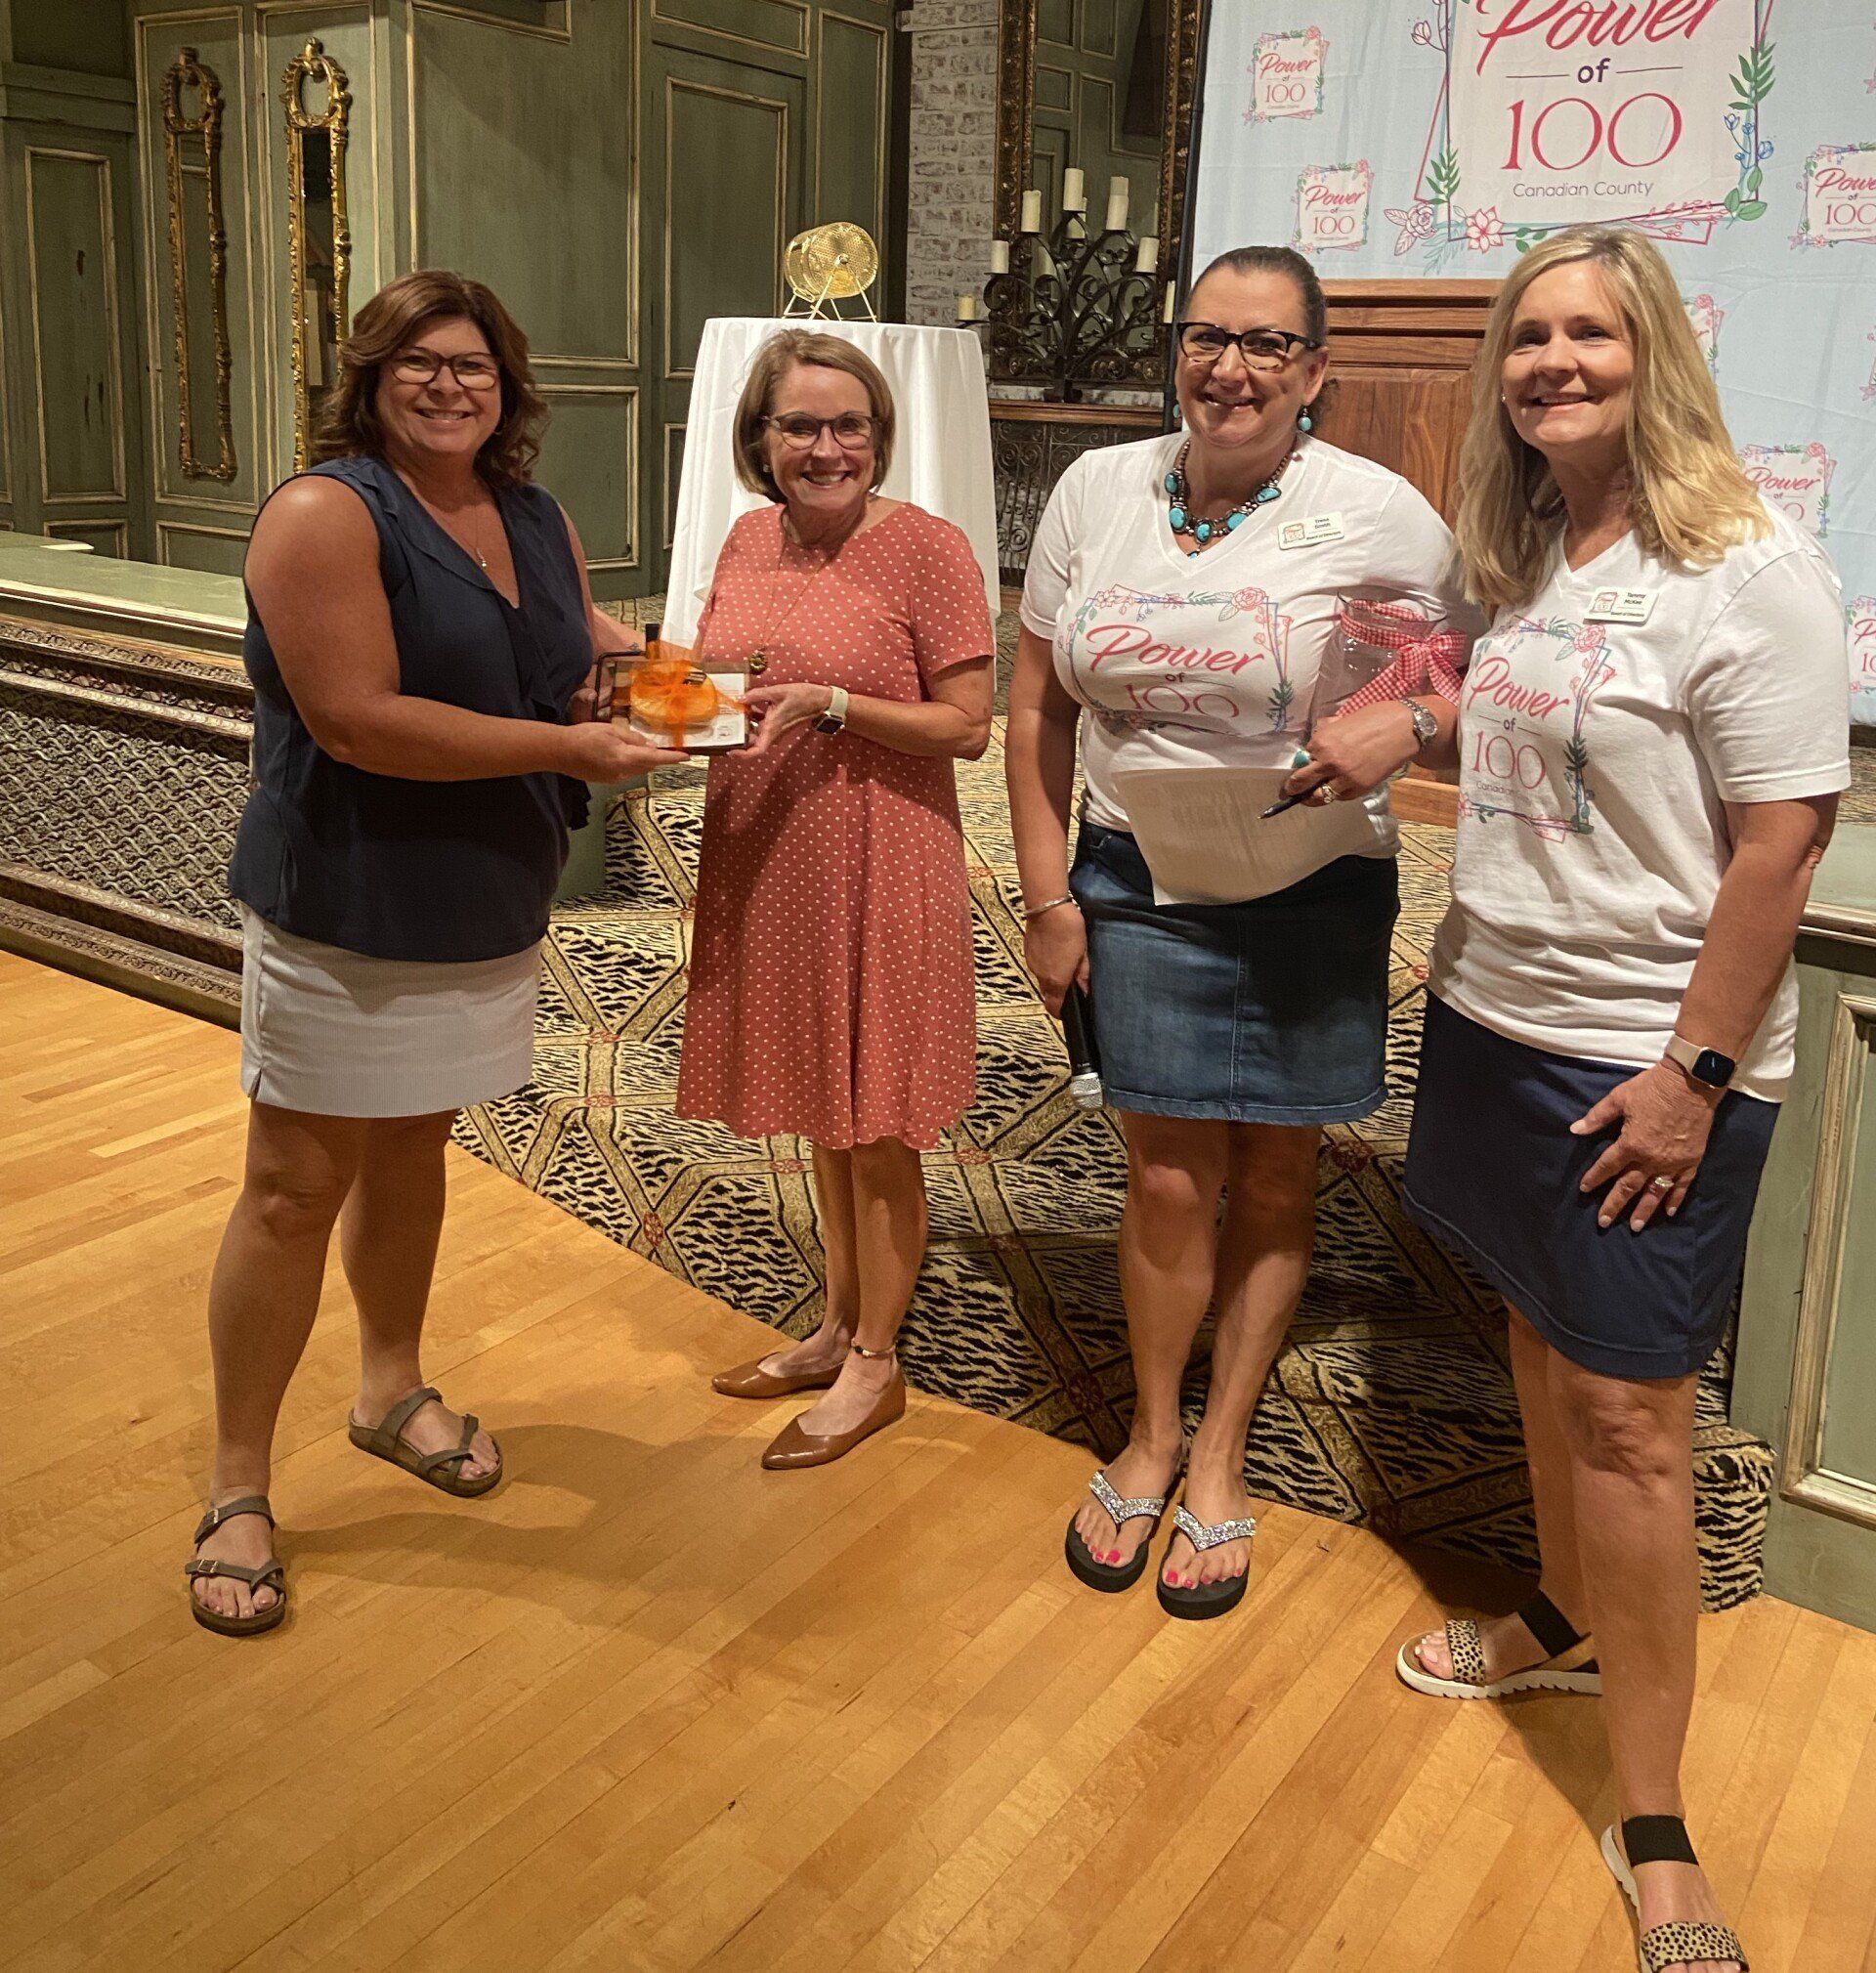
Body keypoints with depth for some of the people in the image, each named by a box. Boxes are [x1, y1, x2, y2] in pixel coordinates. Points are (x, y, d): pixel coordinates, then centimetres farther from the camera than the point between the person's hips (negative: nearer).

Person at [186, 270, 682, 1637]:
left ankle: (393, 1391, 40)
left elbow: (581, 641, 24)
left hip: (490, 909, 7)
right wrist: (566, 745, -23)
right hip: (346, 910, -7)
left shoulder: (539, 521, 8)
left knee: (413, 1147, 20)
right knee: (298, 1185, 0)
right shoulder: (327, 514, -15)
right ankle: (238, 1487, 13)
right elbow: (355, 719, -25)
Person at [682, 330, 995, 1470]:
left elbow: (968, 728, -12)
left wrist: (832, 705, -23)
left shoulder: (928, 548, -11)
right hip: (769, 866, 7)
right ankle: (840, 1328, 35)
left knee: (874, 1128, 4)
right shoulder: (750, 541, 8)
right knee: (820, 1115, 18)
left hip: (878, 875, -6)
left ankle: (876, 1365, 21)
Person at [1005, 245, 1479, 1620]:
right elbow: (1040, 708, 5)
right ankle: (1152, 1436, 27)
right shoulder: (1100, 490, -1)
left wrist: (1408, 721, -24)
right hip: (1139, 884, 1)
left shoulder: (1379, 514, -11)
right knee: (1172, 1178, 2)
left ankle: (1220, 1455, 28)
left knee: (1274, 1173, 9)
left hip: (1310, 899, -1)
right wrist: (1047, 894, 2)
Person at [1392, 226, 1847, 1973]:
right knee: (1545, 1344, 19)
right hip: (1491, 1022, 7)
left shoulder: (1746, 569, -14)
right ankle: (1567, 1622, 42)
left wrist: (1695, 1073, -18)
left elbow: (1780, 843, -17)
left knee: (1629, 1416, -2)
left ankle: (1652, 1825, 13)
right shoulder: (1527, 557, 9)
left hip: (1642, 1065, -7)